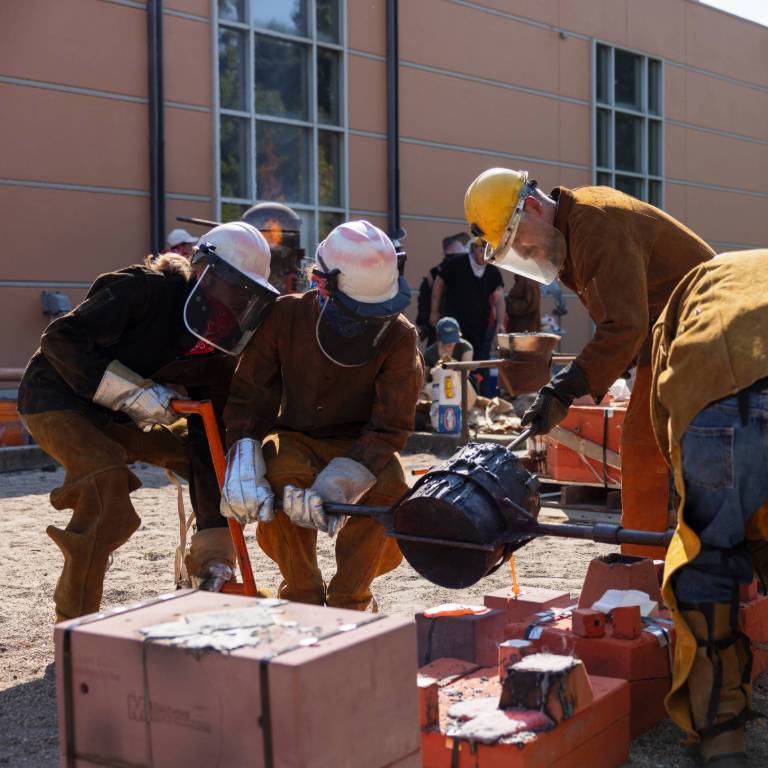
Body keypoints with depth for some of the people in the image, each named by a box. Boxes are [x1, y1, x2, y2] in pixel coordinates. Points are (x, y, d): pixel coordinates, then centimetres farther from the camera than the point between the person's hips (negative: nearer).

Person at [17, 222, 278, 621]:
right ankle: (73, 625, -18)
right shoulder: (143, 289, -23)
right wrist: (132, 391, -33)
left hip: (120, 417, 7)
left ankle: (211, 573, 14)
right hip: (59, 399, -7)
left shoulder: (218, 348, -4)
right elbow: (60, 339, -27)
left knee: (204, 449, 0)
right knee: (108, 484, -30)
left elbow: (212, 429, -8)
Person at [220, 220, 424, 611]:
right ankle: (304, 597, -11)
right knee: (281, 475, -34)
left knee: (390, 489, -33)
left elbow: (389, 428, -20)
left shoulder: (398, 337, -18)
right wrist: (243, 472, -30)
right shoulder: (285, 317, -15)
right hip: (295, 438, 0)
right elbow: (248, 399, -10)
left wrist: (333, 487, -37)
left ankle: (346, 602, -9)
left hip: (359, 444, 0)